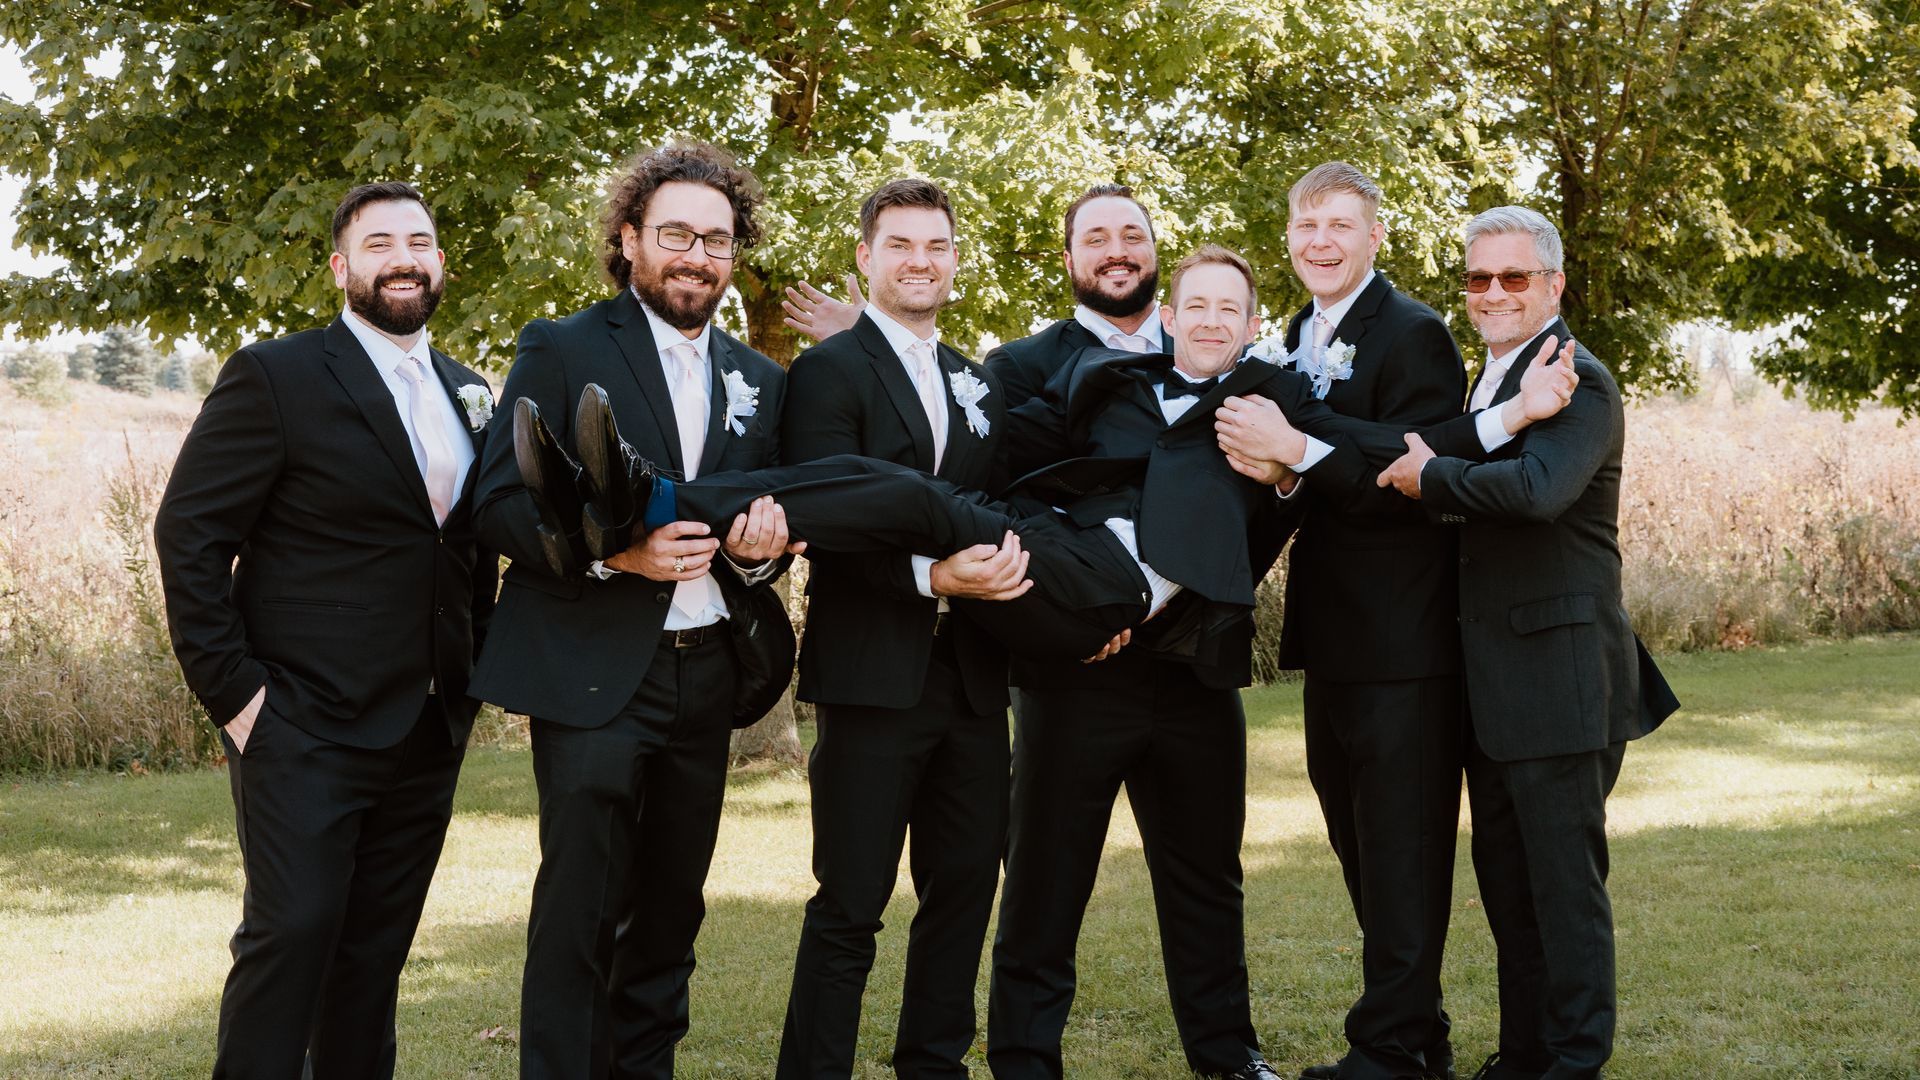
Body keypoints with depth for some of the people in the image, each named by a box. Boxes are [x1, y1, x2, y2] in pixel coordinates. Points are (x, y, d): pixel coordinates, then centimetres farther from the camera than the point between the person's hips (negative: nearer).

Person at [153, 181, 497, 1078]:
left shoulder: (465, 393, 13)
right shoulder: (277, 378, -6)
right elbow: (189, 535, -8)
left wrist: (473, 671, 10)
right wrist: (233, 693, -12)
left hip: (428, 736, 6)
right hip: (306, 730, -6)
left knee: (376, 955, 10)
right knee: (289, 937, -7)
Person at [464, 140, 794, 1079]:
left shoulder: (759, 382, 13)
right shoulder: (561, 350, -2)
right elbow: (499, 502, -8)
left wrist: (759, 552, -6)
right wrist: (613, 551, -22)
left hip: (705, 676, 5)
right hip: (594, 673, -5)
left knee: (672, 906, 13)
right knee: (579, 911, -6)